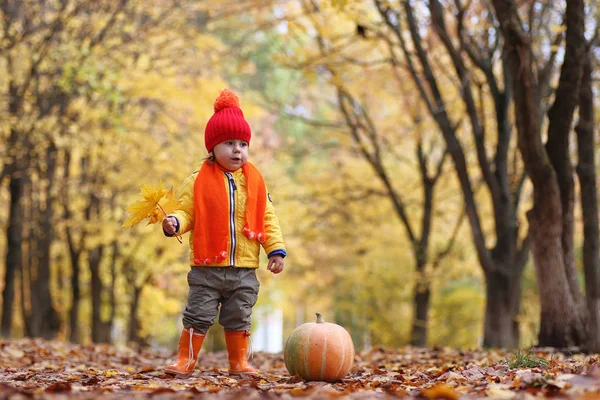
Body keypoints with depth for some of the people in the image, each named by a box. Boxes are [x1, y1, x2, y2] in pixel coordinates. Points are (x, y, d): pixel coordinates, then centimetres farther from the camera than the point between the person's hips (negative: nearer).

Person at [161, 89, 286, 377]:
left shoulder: (255, 182, 5)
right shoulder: (198, 181, -2)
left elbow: (267, 219, 8)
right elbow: (187, 211, 0)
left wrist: (276, 250, 1)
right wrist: (174, 222, -21)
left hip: (244, 269, 3)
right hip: (207, 267, -2)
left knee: (239, 318, 13)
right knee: (198, 315, 1)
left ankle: (239, 361, 23)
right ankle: (185, 360, 11)